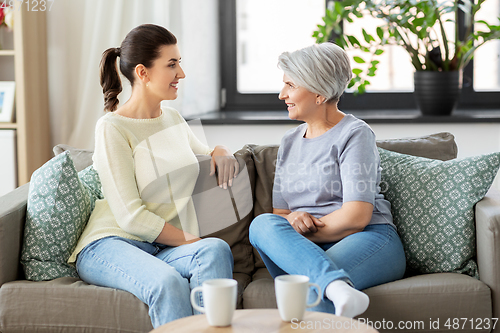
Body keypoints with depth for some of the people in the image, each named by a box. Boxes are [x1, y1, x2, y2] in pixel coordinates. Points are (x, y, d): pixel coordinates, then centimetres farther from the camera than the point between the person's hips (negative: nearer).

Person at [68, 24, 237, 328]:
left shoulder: (173, 118, 15)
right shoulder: (112, 128, -7)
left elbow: (200, 151, 39)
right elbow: (131, 216, -13)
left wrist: (220, 151, 14)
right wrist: (192, 242, -12)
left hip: (168, 249, 6)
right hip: (110, 245, -6)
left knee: (217, 249, -30)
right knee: (169, 283, -39)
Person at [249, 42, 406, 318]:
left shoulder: (354, 134, -1)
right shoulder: (289, 141, 23)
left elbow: (357, 216, -12)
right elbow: (279, 212, 17)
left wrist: (302, 232, -6)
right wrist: (292, 220, -9)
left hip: (368, 240, -6)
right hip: (311, 248, 6)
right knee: (262, 224, -32)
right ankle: (338, 287, -49)